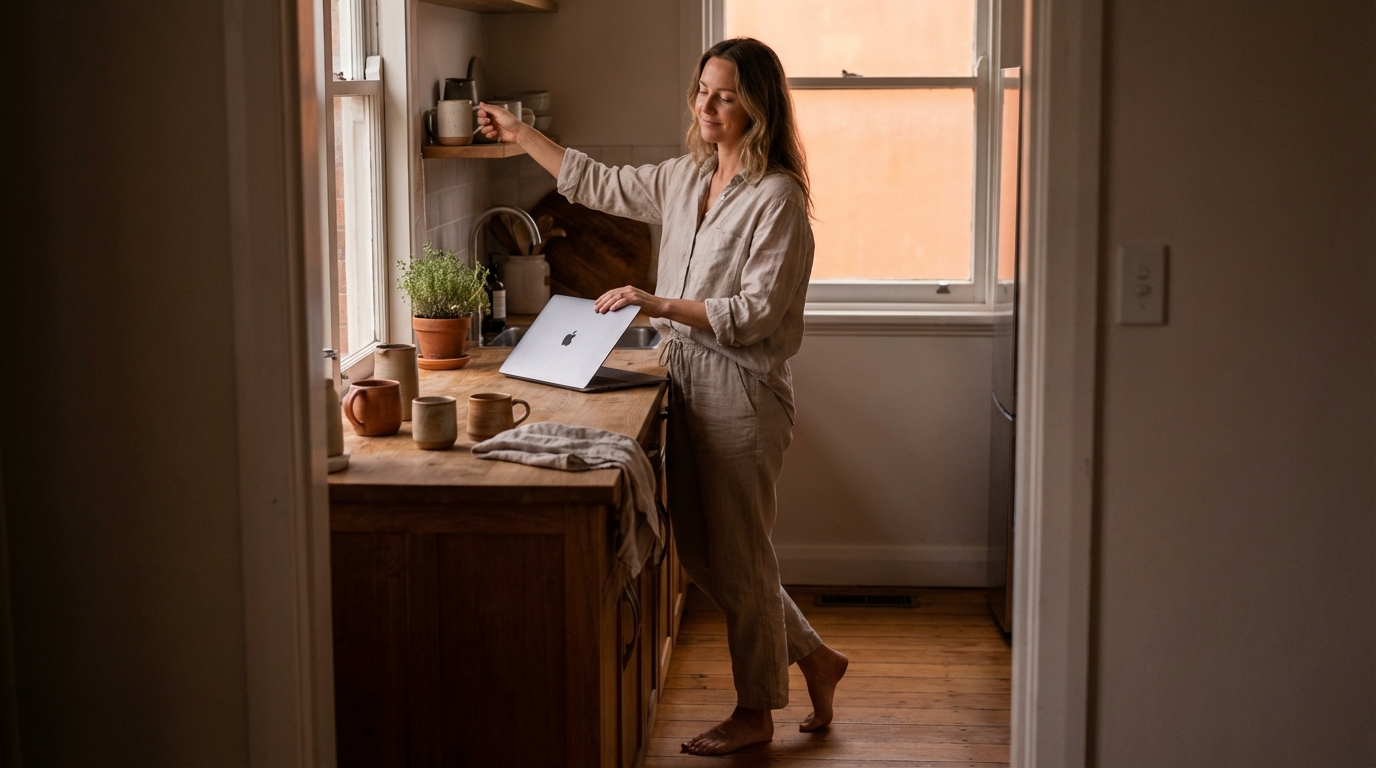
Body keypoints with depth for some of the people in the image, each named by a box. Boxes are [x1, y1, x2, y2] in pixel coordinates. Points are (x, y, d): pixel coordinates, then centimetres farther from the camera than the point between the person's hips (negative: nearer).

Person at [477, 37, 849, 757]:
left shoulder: (777, 197, -14)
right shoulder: (685, 178, 10)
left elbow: (758, 311, -19)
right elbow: (599, 185, 22)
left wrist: (661, 304, -23)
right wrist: (522, 135, 22)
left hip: (741, 391, -8)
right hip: (687, 380, 8)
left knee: (737, 554, 2)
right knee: (701, 551, 14)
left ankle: (755, 710, 20)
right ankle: (813, 656, 30)